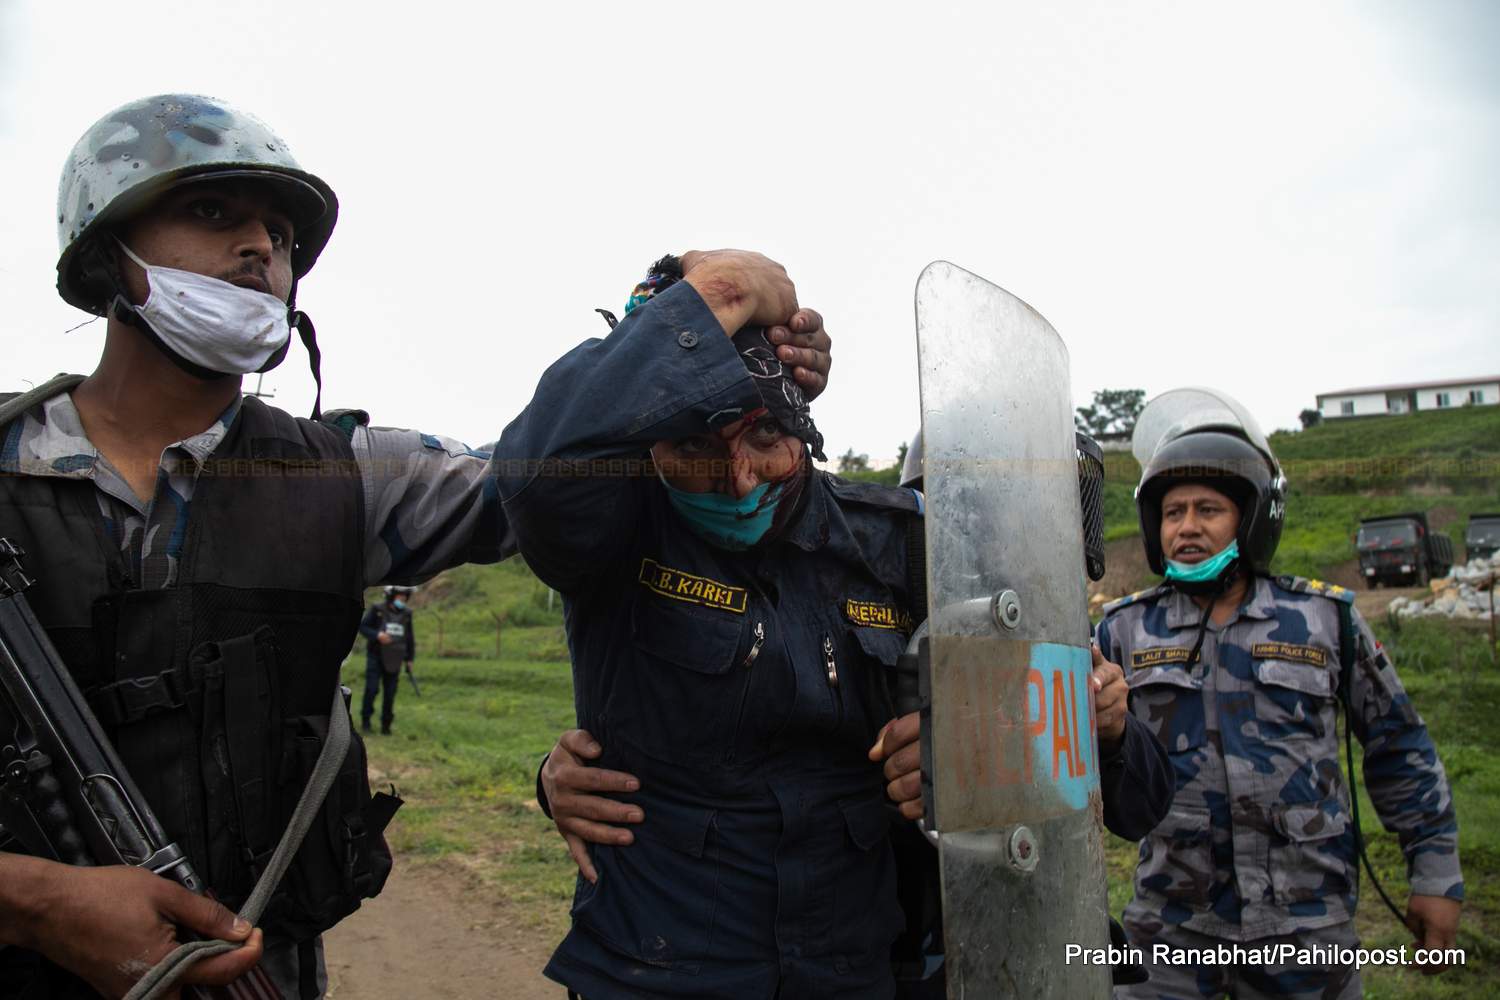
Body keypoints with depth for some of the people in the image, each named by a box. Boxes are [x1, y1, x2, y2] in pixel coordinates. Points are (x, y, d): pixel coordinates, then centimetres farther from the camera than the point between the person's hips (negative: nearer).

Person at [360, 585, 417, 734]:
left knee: (390, 693, 2)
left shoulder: (406, 613, 1)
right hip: (376, 656, -2)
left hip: (394, 660, 3)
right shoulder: (377, 610, -9)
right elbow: (362, 627, -4)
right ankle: (365, 719, 9)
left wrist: (410, 659, 11)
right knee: (372, 688, -9)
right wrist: (377, 635, -22)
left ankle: (386, 725, 13)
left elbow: (410, 637, 10)